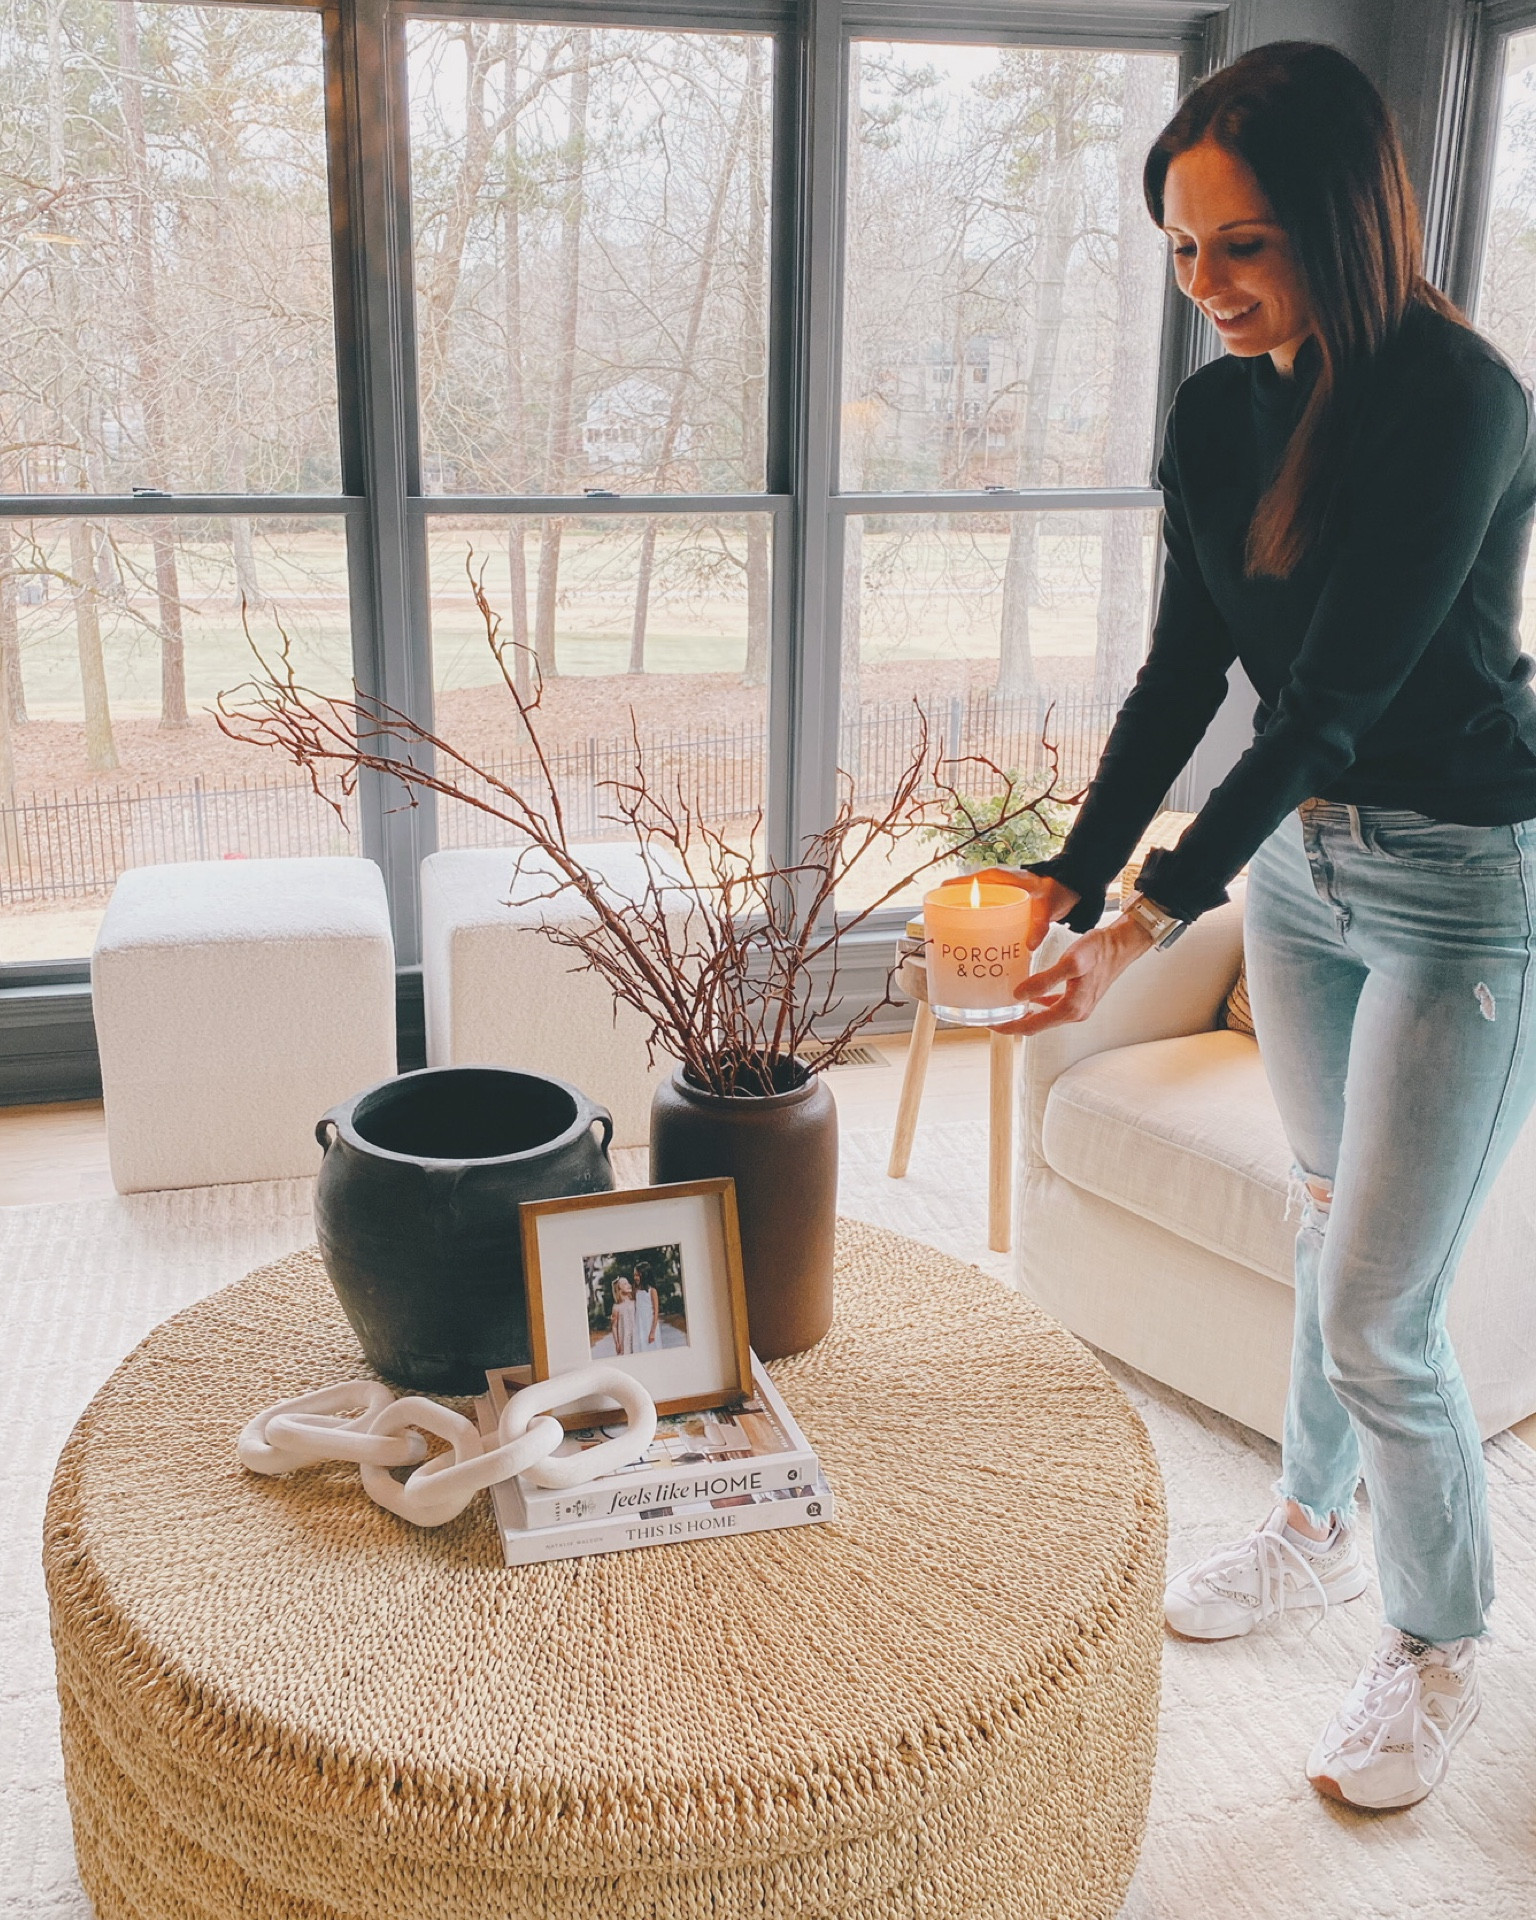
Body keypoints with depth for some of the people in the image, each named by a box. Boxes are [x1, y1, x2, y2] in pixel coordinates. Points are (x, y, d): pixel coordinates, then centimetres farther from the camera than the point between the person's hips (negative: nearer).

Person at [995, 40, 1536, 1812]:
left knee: (1378, 1312, -2)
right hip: (1298, 857, 7)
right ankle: (1318, 1529, 43)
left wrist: (1150, 923, -27)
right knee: (1330, 1219, 21)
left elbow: (1332, 705, -26)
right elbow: (1183, 675, 2)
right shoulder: (1220, 410, 1)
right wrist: (1067, 879, -6)